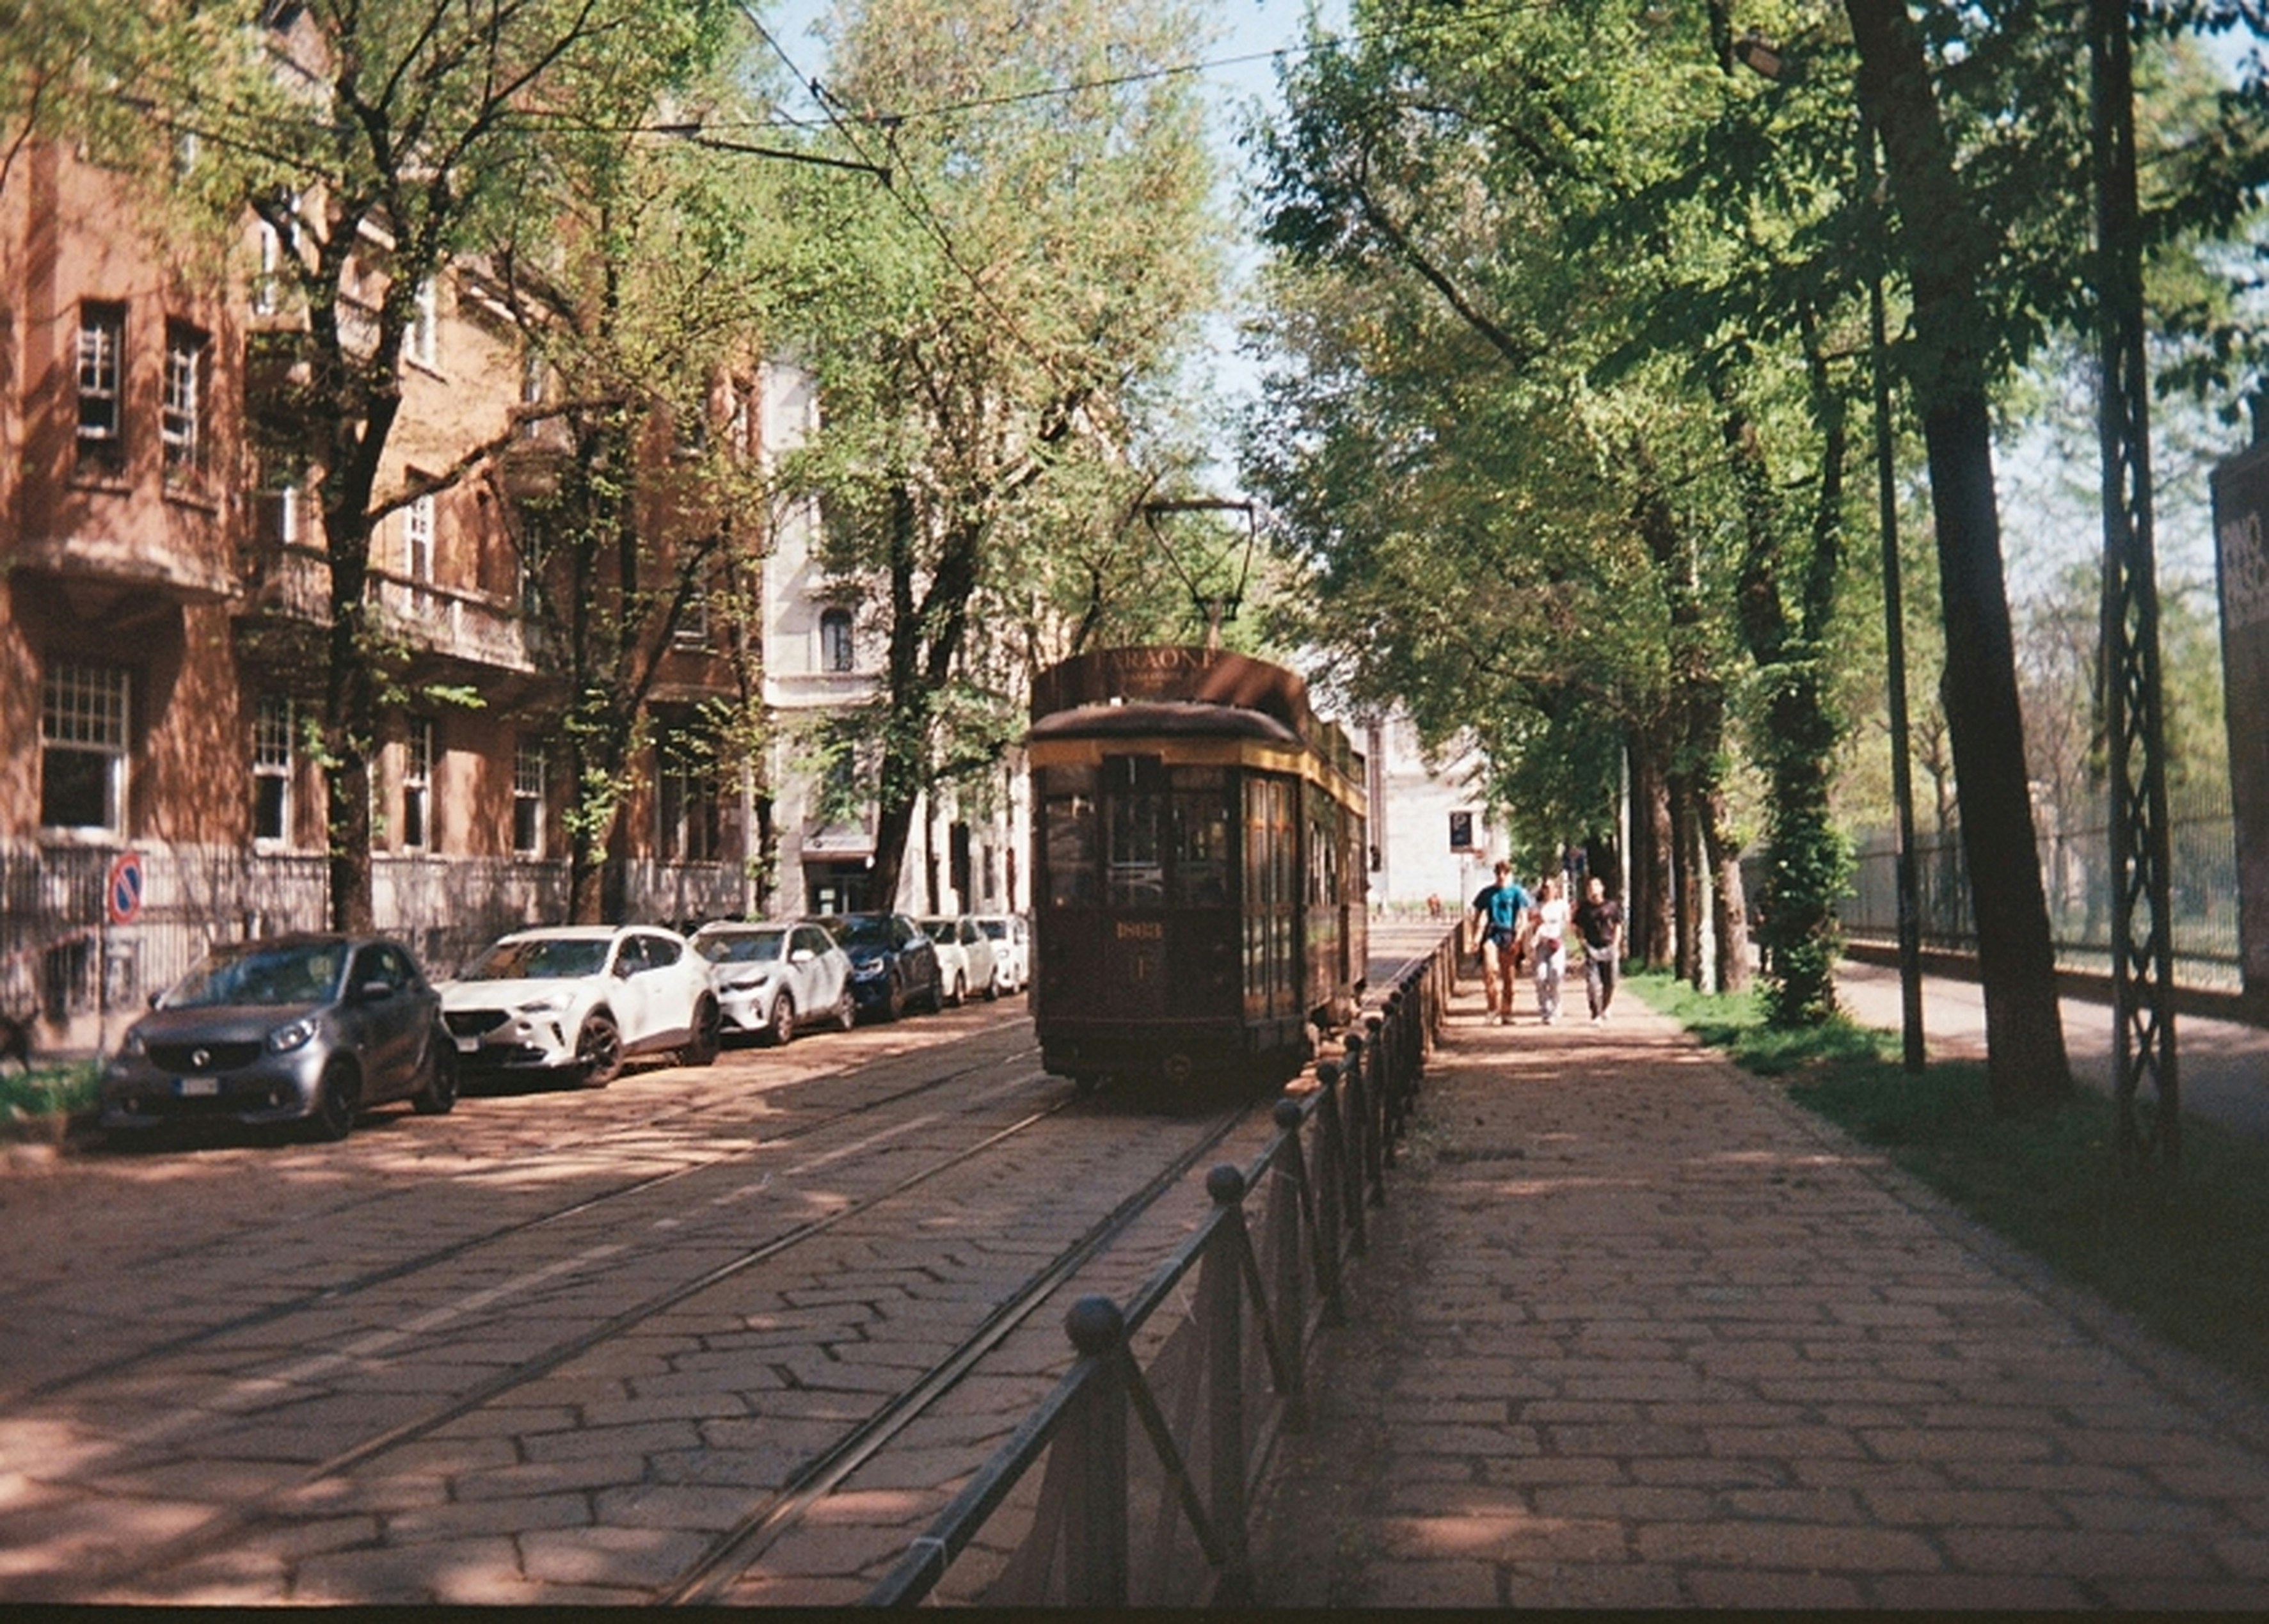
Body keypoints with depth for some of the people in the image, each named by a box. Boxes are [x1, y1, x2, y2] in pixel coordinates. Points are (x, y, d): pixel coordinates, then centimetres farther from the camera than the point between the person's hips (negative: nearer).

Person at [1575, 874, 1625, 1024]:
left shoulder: (1612, 905, 6)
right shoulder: (1583, 908, 5)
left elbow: (1618, 927, 11)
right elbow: (1577, 928, 12)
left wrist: (1616, 946, 3)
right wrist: (1582, 940, -4)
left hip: (1609, 948, 1)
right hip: (1591, 949, -1)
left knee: (1610, 983, 4)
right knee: (1592, 983, -11)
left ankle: (1605, 1008, 29)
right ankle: (1596, 1014, -8)